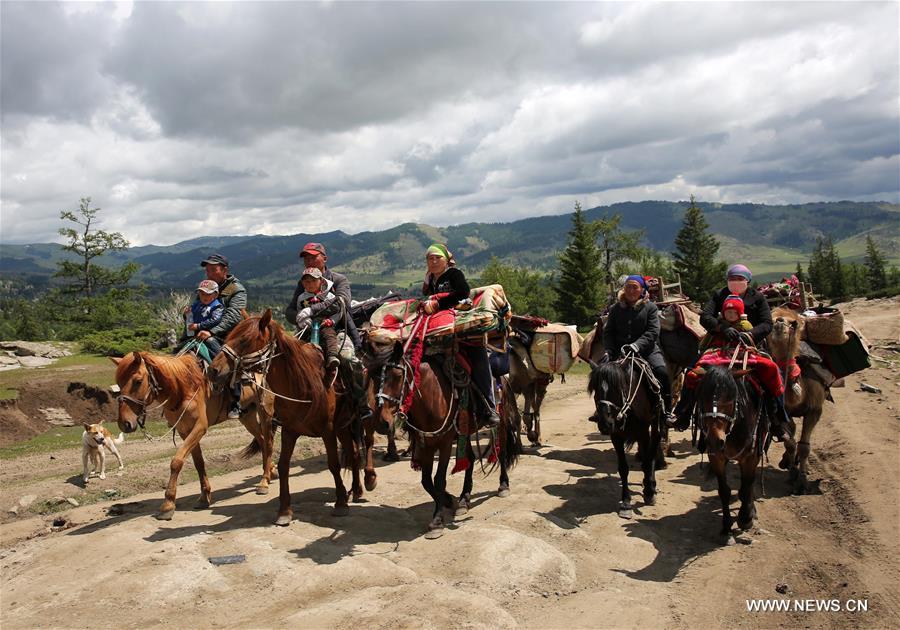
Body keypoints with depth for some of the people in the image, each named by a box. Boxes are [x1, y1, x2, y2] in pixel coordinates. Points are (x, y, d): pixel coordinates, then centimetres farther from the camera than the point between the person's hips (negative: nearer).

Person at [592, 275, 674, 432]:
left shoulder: (650, 307, 4)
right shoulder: (615, 308, 12)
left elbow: (652, 332, -7)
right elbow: (608, 332, 9)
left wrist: (636, 346, -23)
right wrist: (608, 351, -9)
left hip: (646, 349, -2)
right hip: (619, 352, 2)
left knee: (662, 371, -25)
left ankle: (666, 412, -11)